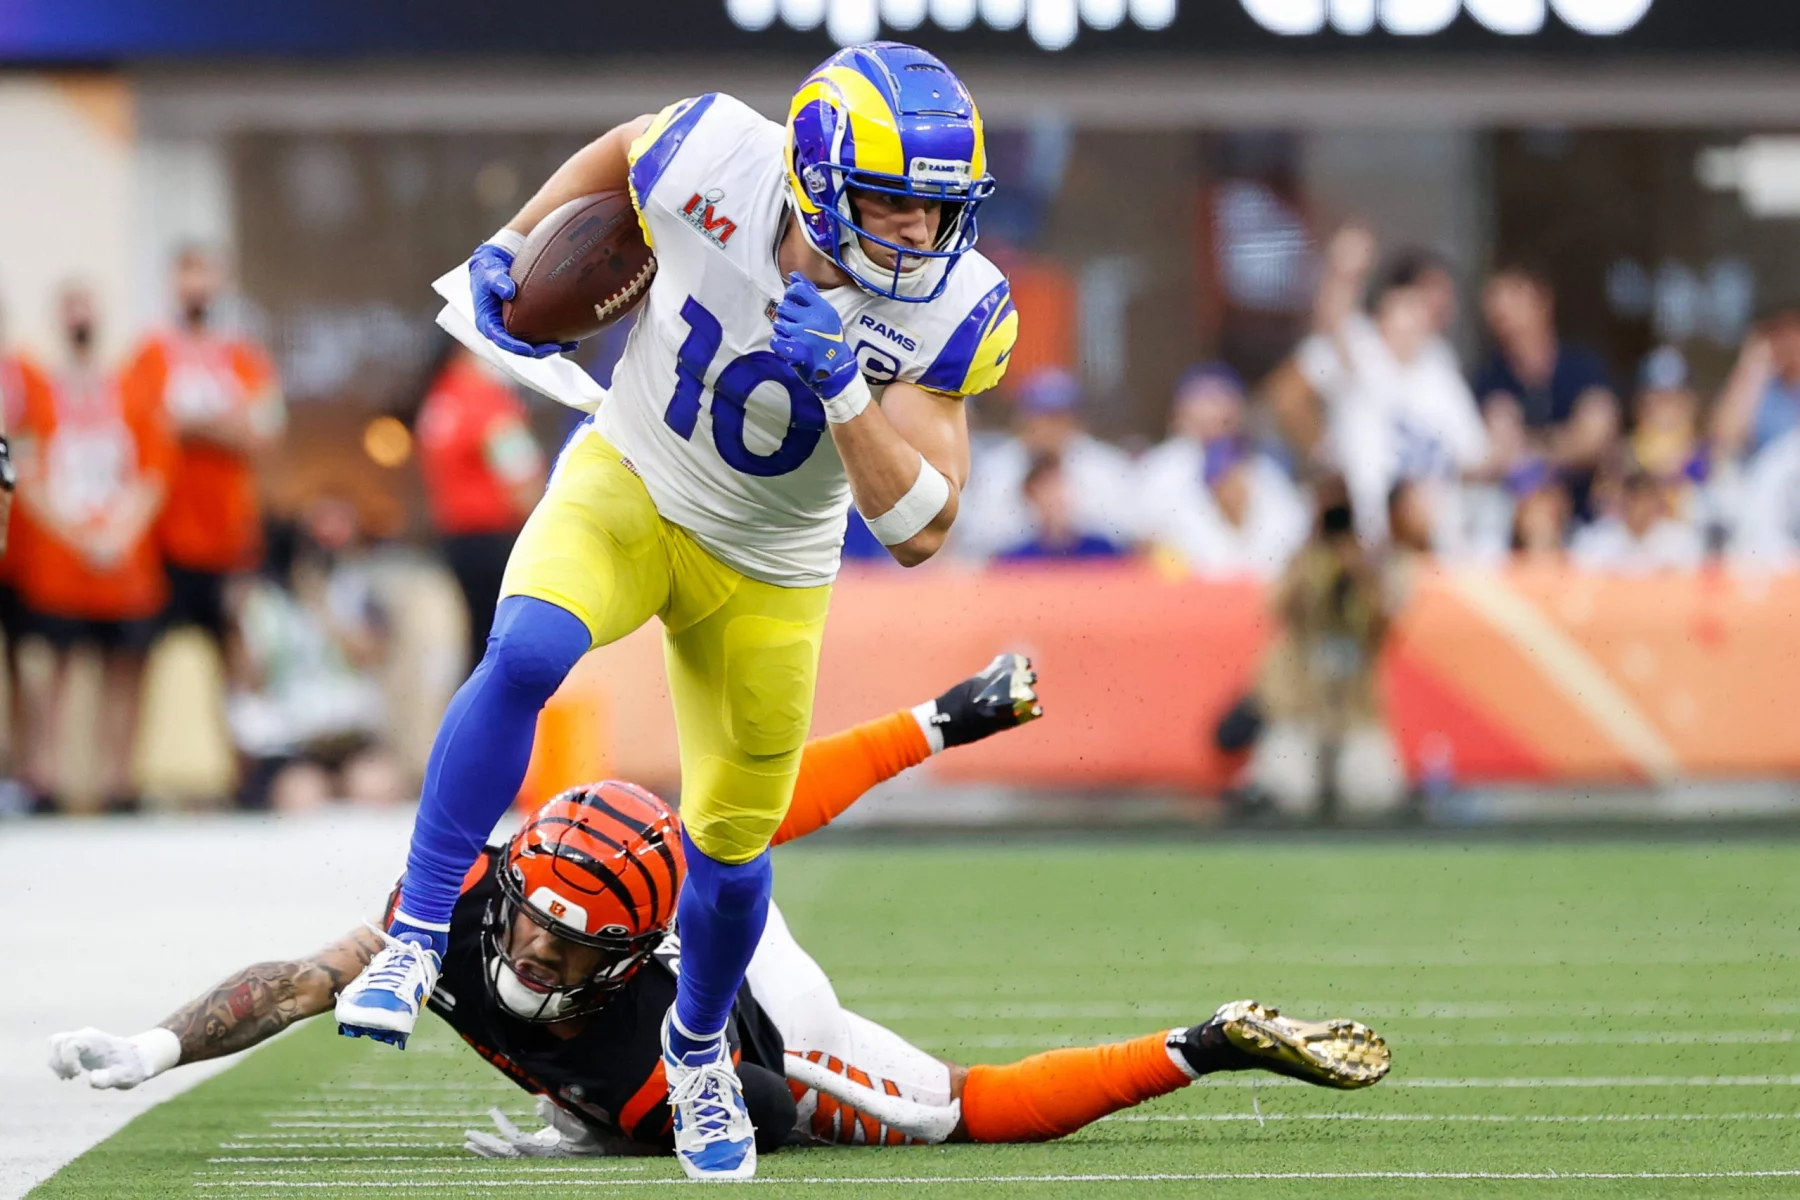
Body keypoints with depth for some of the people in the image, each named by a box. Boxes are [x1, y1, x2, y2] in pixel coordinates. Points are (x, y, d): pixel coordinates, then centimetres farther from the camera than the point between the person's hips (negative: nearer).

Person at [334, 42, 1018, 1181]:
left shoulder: (951, 313, -26)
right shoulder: (714, 158, -27)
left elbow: (918, 531, -29)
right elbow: (624, 149, 0)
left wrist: (844, 389, -42)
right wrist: (511, 248, -5)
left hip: (766, 574, 1)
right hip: (627, 485, -1)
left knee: (732, 844, 10)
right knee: (525, 654, -33)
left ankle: (699, 1049, 41)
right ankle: (419, 935, -22)